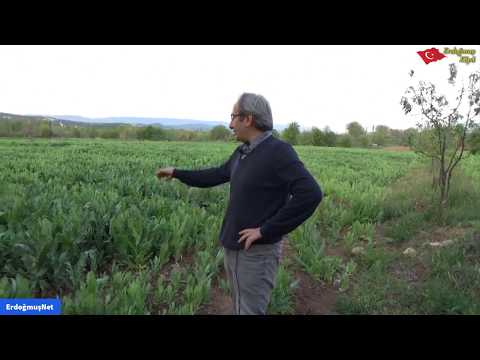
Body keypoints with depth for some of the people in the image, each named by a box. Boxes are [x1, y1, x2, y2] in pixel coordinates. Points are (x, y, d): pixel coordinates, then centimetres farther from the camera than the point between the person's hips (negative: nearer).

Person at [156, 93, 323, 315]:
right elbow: (218, 175, 23)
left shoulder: (278, 151, -18)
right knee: (240, 307, 21)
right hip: (233, 248, 8)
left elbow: (311, 194, -27)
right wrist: (177, 173, 27)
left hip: (257, 252, -8)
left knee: (250, 310, 3)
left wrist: (267, 230, -22)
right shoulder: (242, 152, 7)